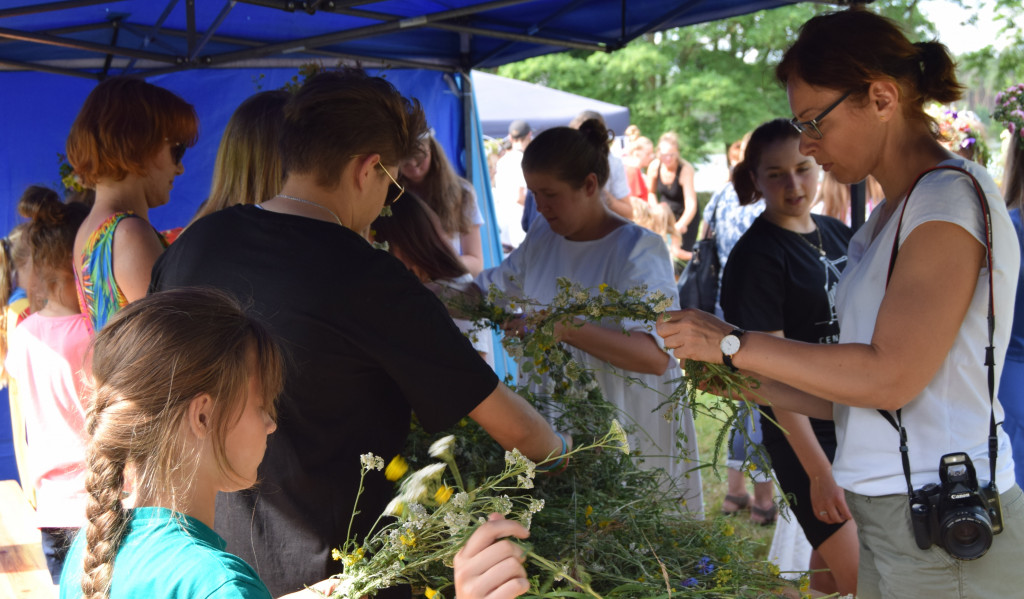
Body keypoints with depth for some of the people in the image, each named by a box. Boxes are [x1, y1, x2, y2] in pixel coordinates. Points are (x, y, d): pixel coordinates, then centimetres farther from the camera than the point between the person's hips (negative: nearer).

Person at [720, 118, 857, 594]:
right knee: (861, 579, -7)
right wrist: (818, 472, -21)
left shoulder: (838, 235, 7)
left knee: (831, 572, 15)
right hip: (805, 434, -7)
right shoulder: (755, 256, -15)